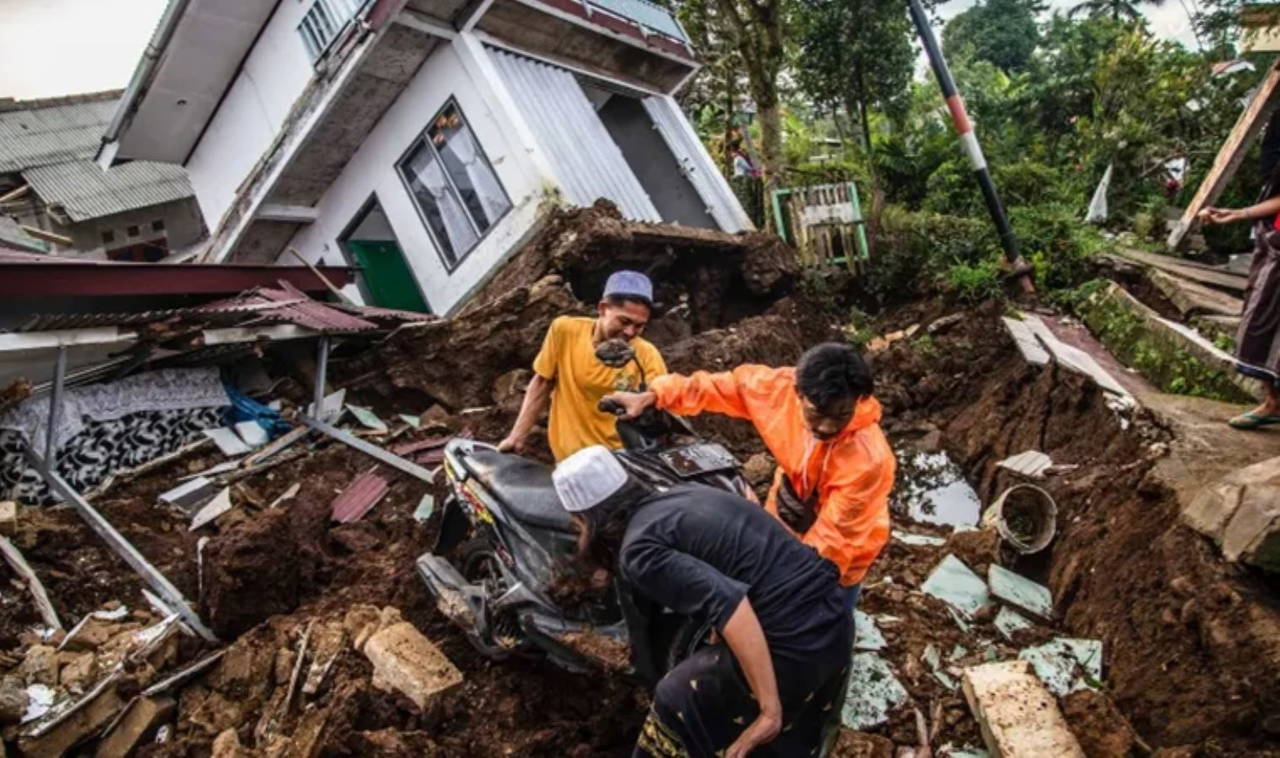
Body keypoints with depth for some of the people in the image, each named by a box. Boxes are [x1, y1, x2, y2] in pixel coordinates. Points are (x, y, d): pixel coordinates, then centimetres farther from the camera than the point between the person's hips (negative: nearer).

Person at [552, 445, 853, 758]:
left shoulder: (640, 552, -13)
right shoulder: (679, 495, 13)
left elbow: (728, 605, -26)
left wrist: (770, 710, -20)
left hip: (794, 645, -8)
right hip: (835, 617, 8)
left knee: (677, 701, 13)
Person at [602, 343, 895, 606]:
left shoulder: (868, 458, -36)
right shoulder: (784, 387, -25)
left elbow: (831, 541, -31)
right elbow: (723, 387, -11)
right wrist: (653, 396, -15)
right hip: (785, 528, 5)